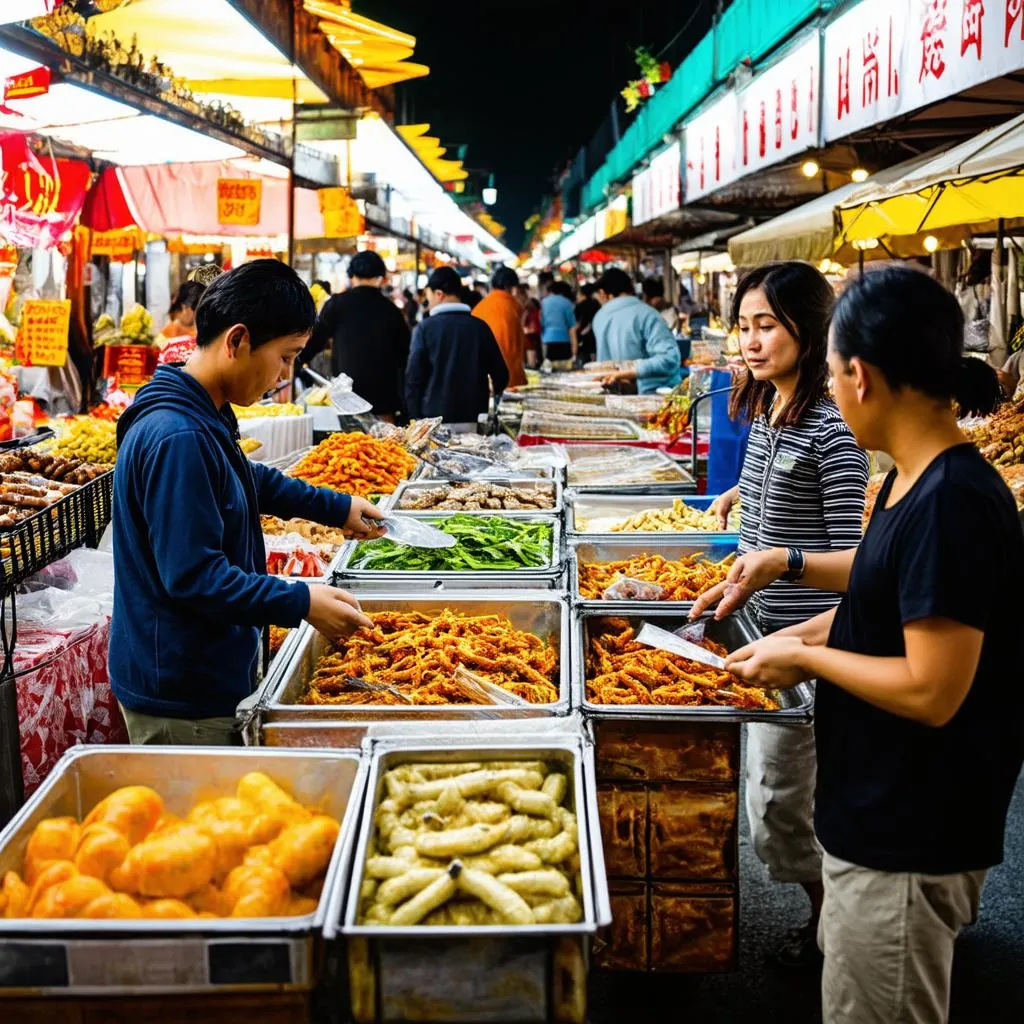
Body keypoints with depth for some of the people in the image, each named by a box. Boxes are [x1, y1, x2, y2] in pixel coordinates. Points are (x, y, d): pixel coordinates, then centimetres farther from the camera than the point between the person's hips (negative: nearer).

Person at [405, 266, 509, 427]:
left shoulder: (425, 328, -4)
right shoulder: (480, 327, 4)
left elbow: (413, 378, -6)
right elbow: (500, 375, 7)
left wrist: (415, 417, 2)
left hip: (434, 420, -2)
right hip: (473, 421, 2)